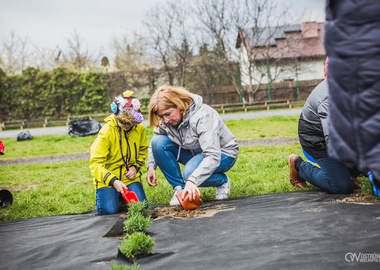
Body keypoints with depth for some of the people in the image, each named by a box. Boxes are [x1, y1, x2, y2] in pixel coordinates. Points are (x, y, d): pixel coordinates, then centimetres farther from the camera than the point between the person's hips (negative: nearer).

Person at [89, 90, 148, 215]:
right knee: (109, 209, -22)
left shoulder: (140, 129, -3)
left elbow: (143, 151, 17)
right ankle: (101, 194, 15)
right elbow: (95, 163, -20)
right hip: (107, 179, -3)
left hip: (130, 177, 3)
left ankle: (123, 195, 18)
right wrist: (113, 181, -33)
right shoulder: (106, 132, -18)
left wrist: (135, 167, -3)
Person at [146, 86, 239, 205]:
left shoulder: (203, 117, -32)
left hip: (222, 153, -7)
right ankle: (179, 188, -7)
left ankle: (223, 181, -4)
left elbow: (213, 156, -40)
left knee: (189, 172, -37)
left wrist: (192, 181, -51)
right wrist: (151, 166, -8)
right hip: (194, 152, 7)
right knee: (158, 142, -16)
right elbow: (155, 138, 8)